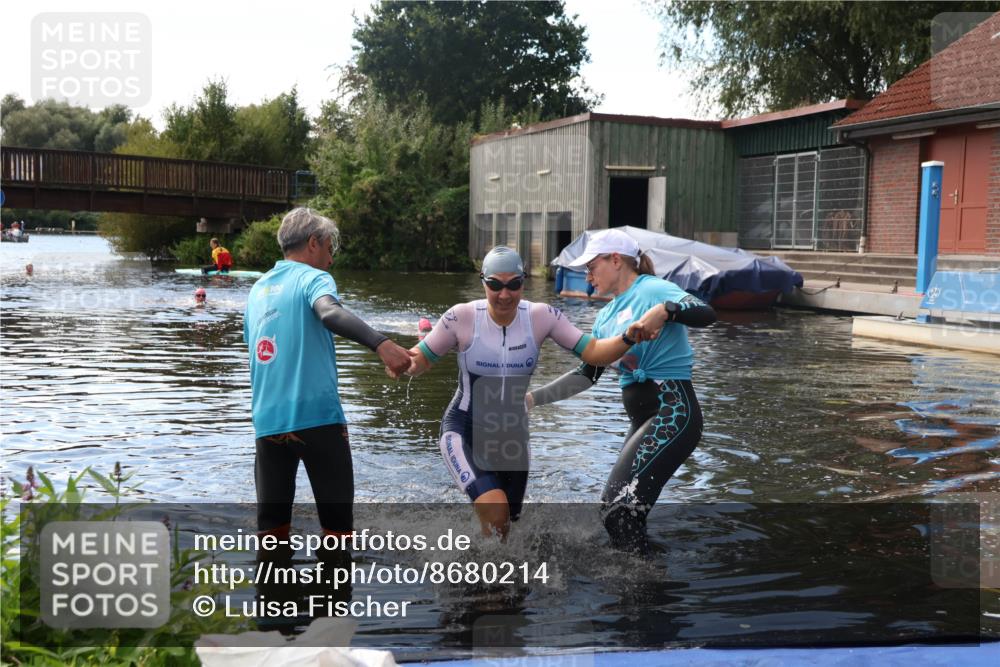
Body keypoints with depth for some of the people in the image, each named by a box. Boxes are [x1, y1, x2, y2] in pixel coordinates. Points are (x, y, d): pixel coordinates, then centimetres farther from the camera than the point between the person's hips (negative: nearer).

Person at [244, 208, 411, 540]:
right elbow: (330, 313, -26)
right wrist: (381, 344, -41)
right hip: (316, 416, -6)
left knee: (271, 525, 10)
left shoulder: (258, 289, 17)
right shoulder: (313, 278, -3)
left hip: (267, 422, 6)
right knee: (337, 524, 5)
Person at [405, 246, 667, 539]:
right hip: (464, 431, -3)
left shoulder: (541, 316, -10)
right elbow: (421, 359, -6)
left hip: (513, 435, 4)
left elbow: (592, 352, -13)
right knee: (496, 512, -27)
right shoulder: (462, 317, -16)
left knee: (504, 525, 17)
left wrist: (629, 338, -31)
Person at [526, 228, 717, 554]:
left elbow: (706, 313, -24)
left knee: (618, 506, -16)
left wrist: (664, 311, -42)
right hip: (642, 420, 9)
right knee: (625, 513, 10)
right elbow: (586, 375, 18)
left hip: (672, 414, -9)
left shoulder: (652, 289, -7)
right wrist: (532, 398, 11)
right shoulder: (608, 315, 16)